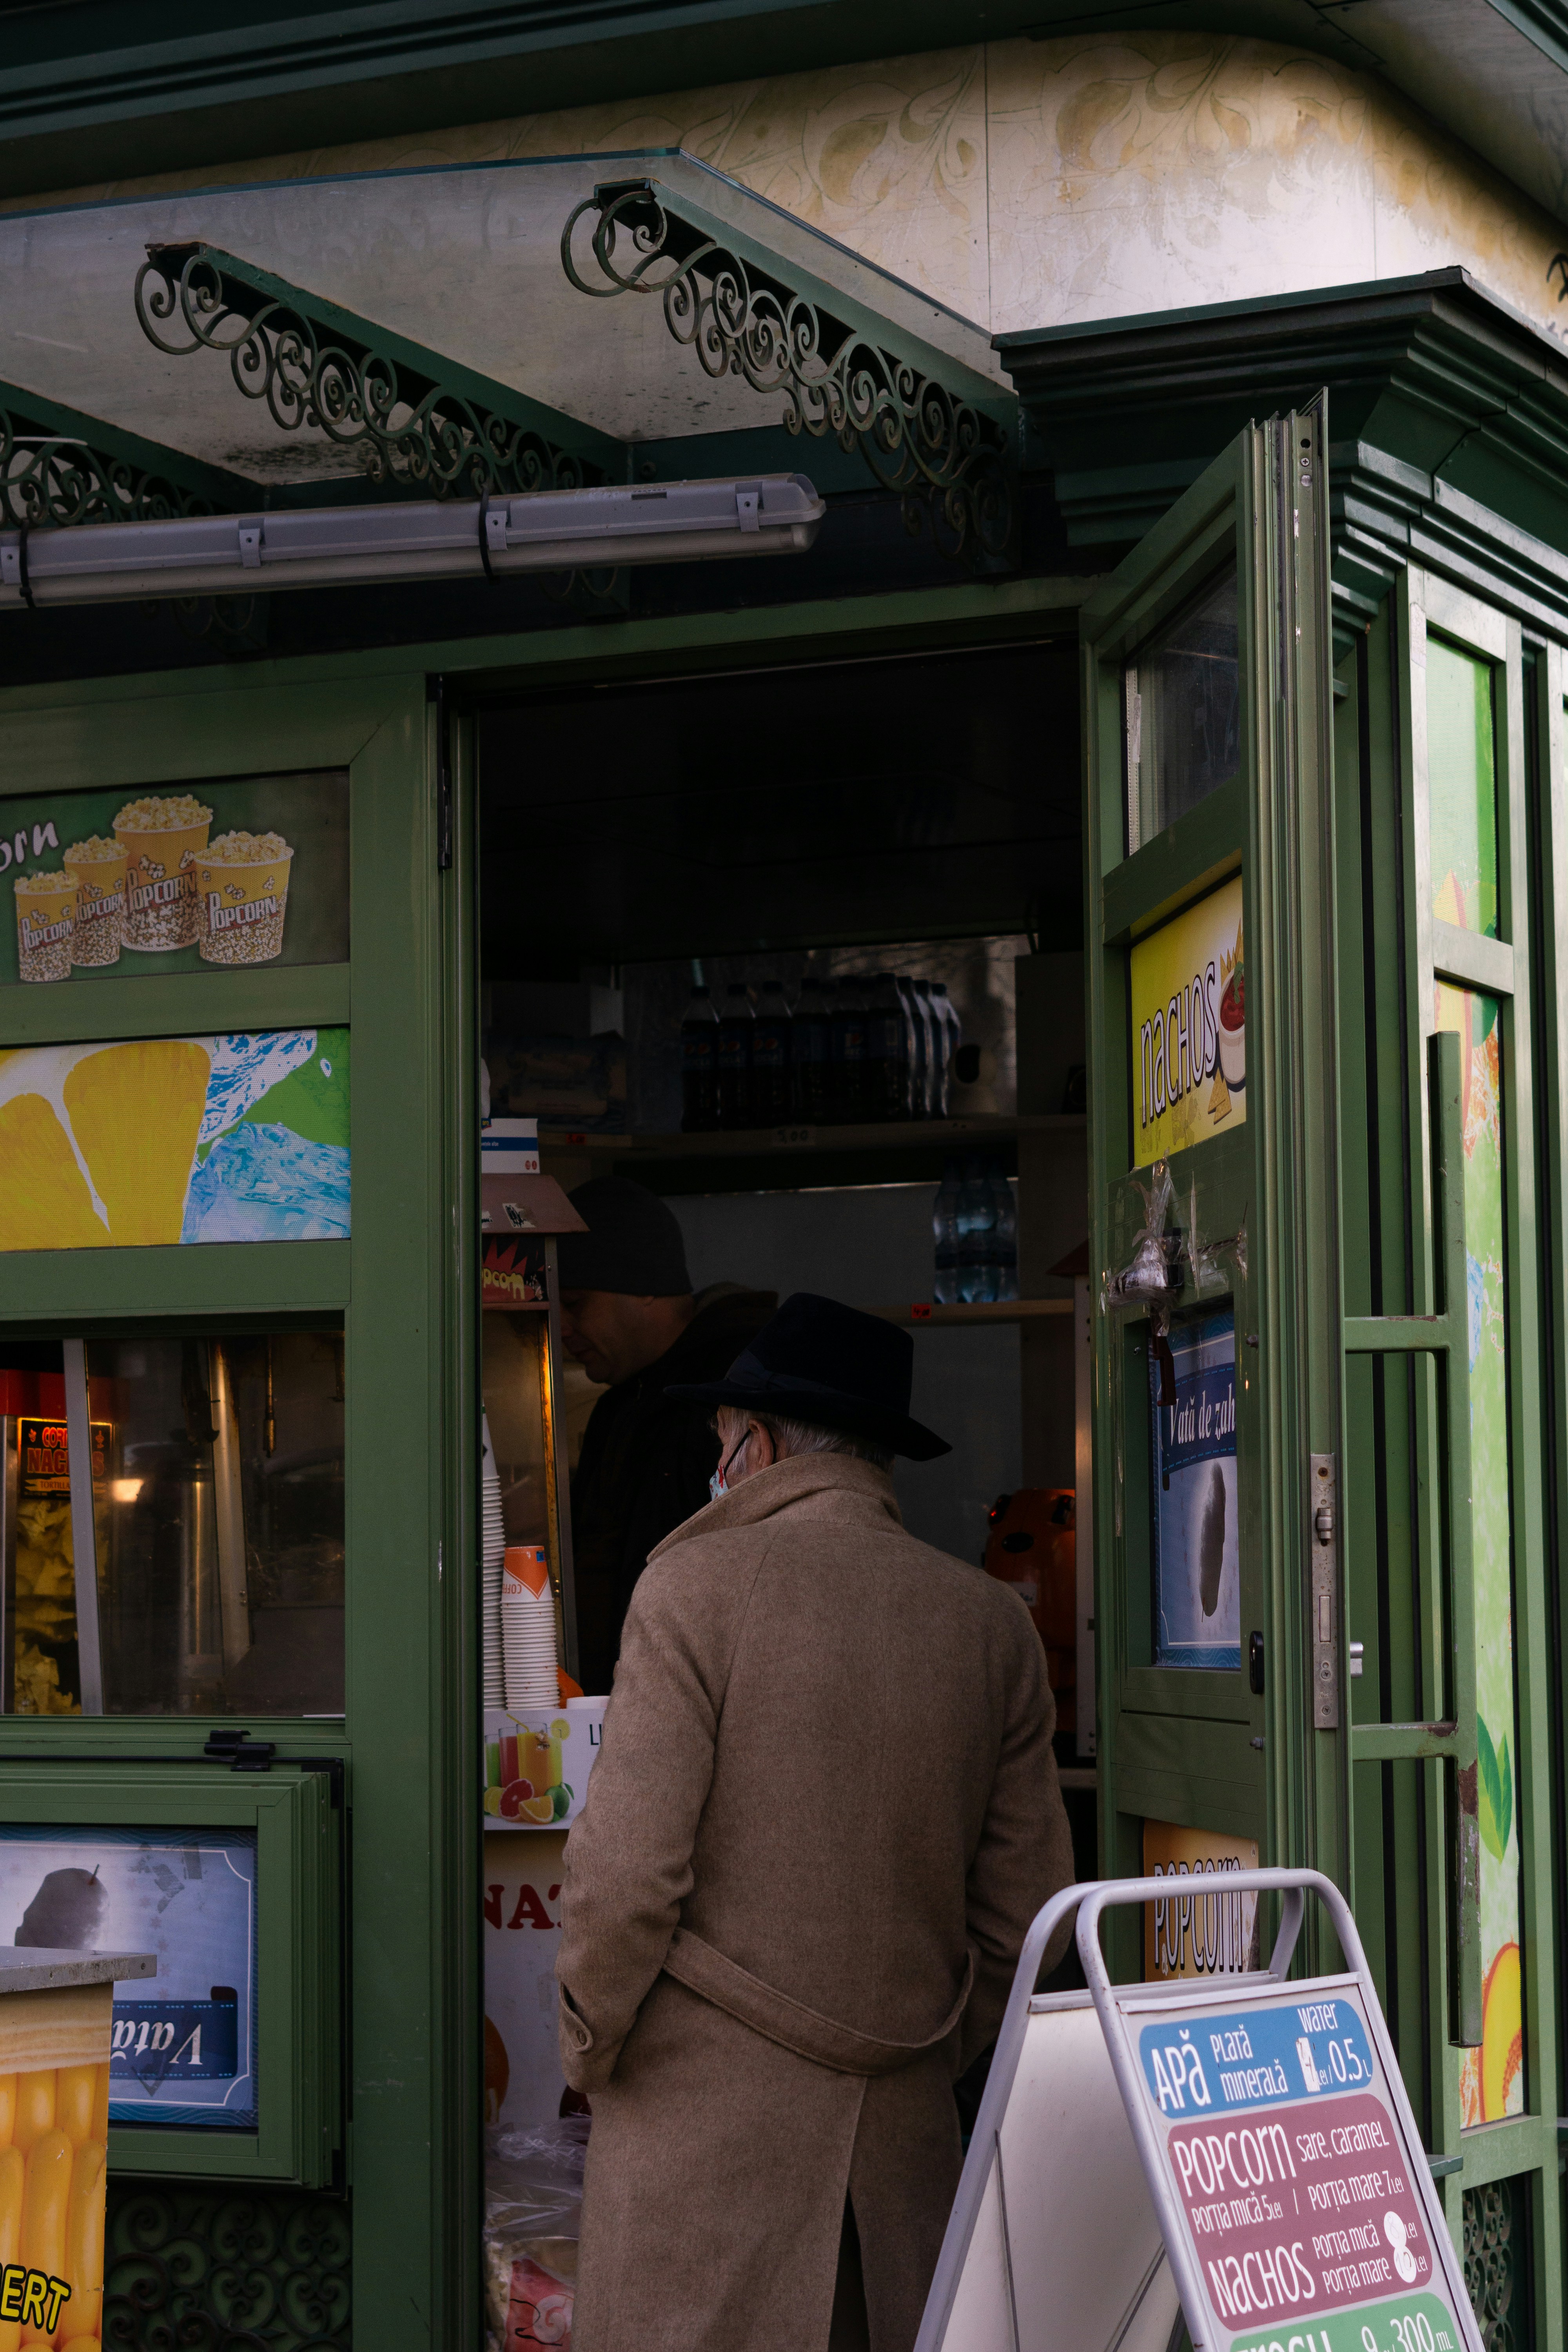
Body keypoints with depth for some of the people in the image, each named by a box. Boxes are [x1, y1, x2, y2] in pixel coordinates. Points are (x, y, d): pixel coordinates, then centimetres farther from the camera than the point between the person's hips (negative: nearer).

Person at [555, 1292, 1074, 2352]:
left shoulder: (695, 1590, -8)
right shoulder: (995, 1624, 6)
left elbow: (629, 1865, -12)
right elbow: (1027, 1901, 8)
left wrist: (590, 2049, 3)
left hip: (707, 2106, -4)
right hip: (903, 2128, 5)